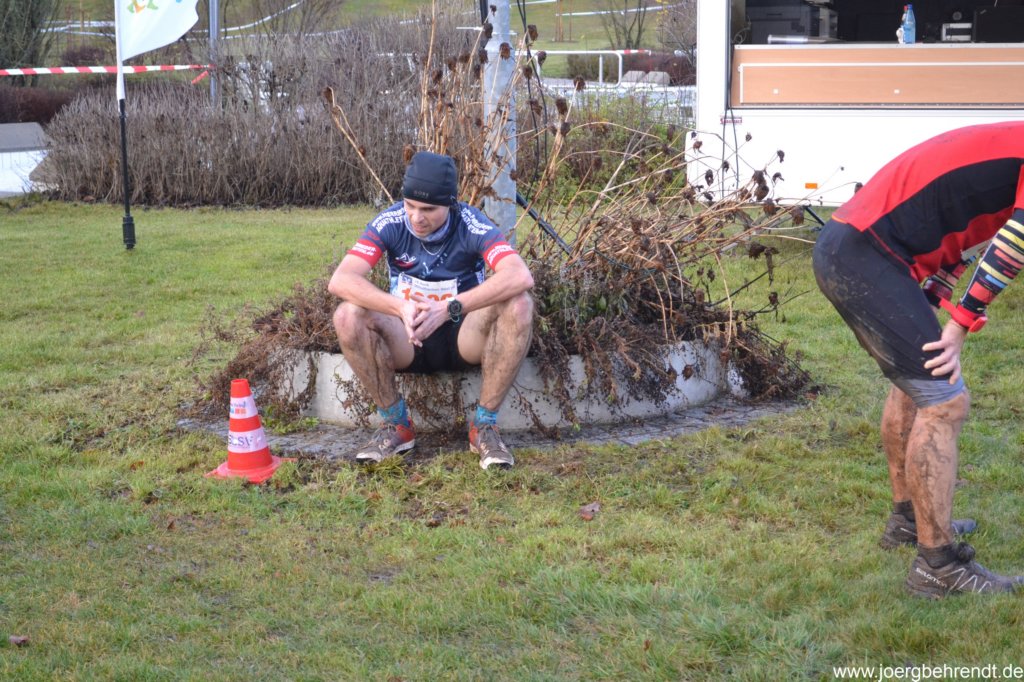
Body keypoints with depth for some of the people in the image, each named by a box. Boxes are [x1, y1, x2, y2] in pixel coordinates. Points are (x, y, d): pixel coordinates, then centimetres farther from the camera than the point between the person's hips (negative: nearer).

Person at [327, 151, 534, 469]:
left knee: (518, 306, -30)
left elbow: (521, 277, -36)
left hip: (464, 338, -1)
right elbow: (340, 280, -26)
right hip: (408, 342, 1)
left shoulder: (471, 225, -18)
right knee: (348, 316, -27)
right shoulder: (390, 224, -14)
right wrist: (401, 308, -41)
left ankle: (484, 425, -19)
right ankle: (396, 424, -11)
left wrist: (449, 308, -43)